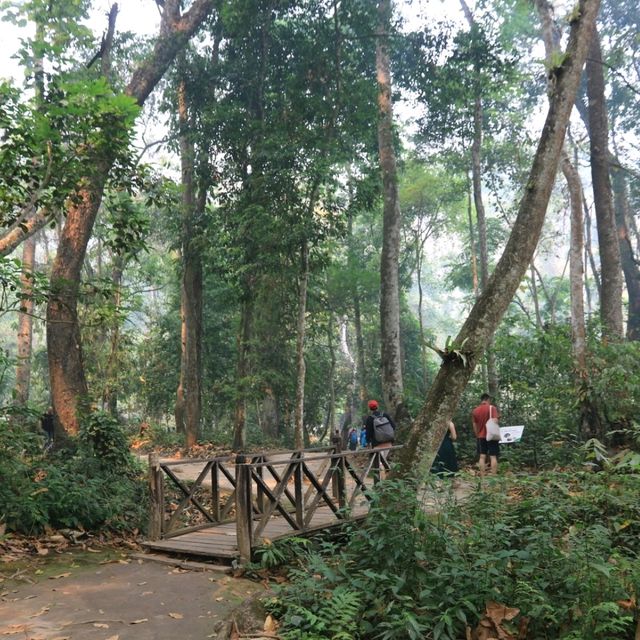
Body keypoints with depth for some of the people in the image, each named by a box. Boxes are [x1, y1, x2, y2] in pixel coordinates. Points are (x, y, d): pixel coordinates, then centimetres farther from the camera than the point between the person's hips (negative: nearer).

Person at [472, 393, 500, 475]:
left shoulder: (475, 410, 7)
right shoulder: (492, 408, -6)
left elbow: (474, 425, 10)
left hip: (481, 436, 4)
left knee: (482, 457, 4)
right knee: (493, 456, -2)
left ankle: (482, 476, 1)